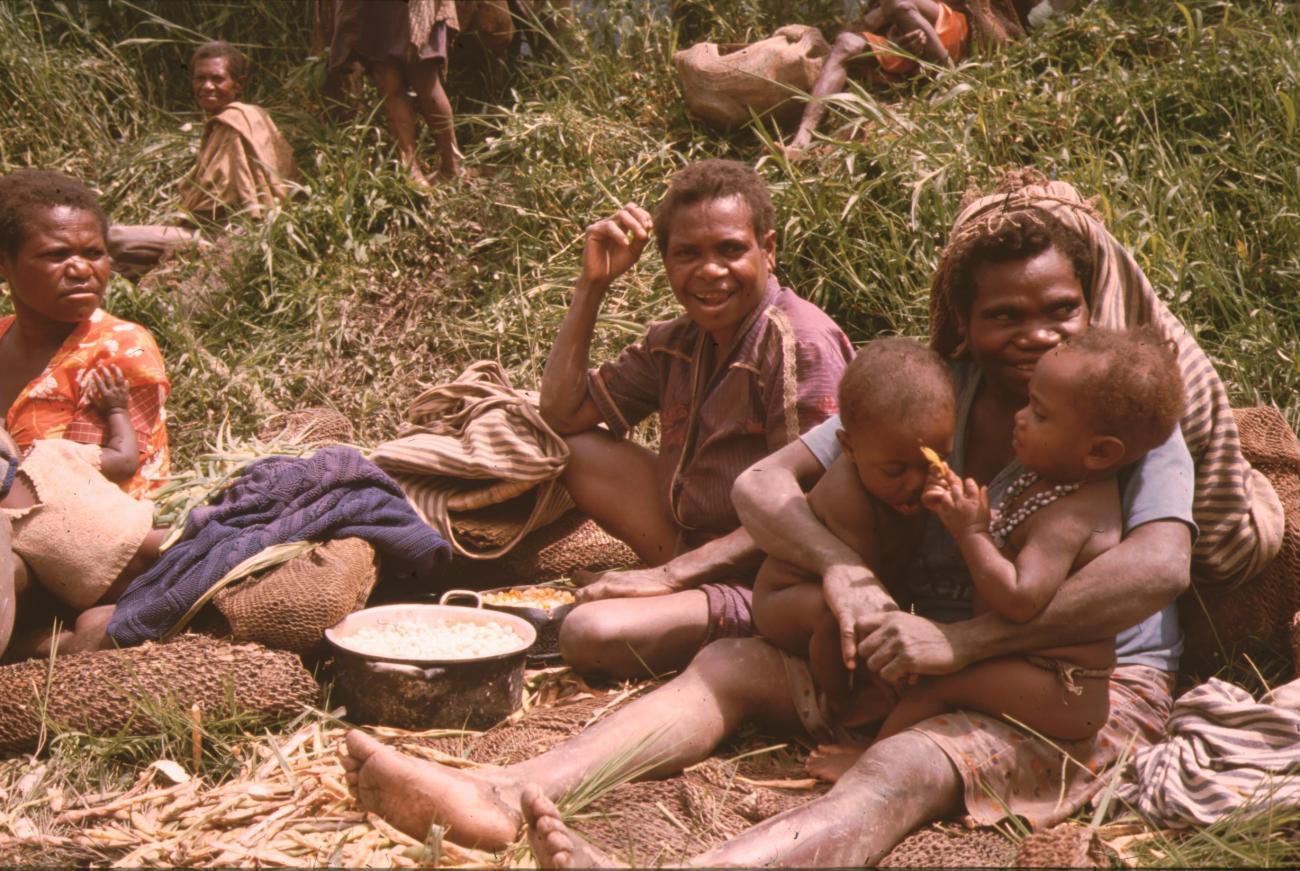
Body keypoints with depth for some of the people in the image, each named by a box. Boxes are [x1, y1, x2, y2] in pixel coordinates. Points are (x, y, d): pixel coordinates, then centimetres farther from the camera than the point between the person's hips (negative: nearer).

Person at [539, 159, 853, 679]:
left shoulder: (801, 344, -19)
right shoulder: (675, 343, 4)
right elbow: (561, 412, 8)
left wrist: (674, 575, -20)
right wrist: (592, 284, 1)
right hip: (691, 547, 8)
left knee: (590, 634, -26)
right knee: (574, 448, -1)